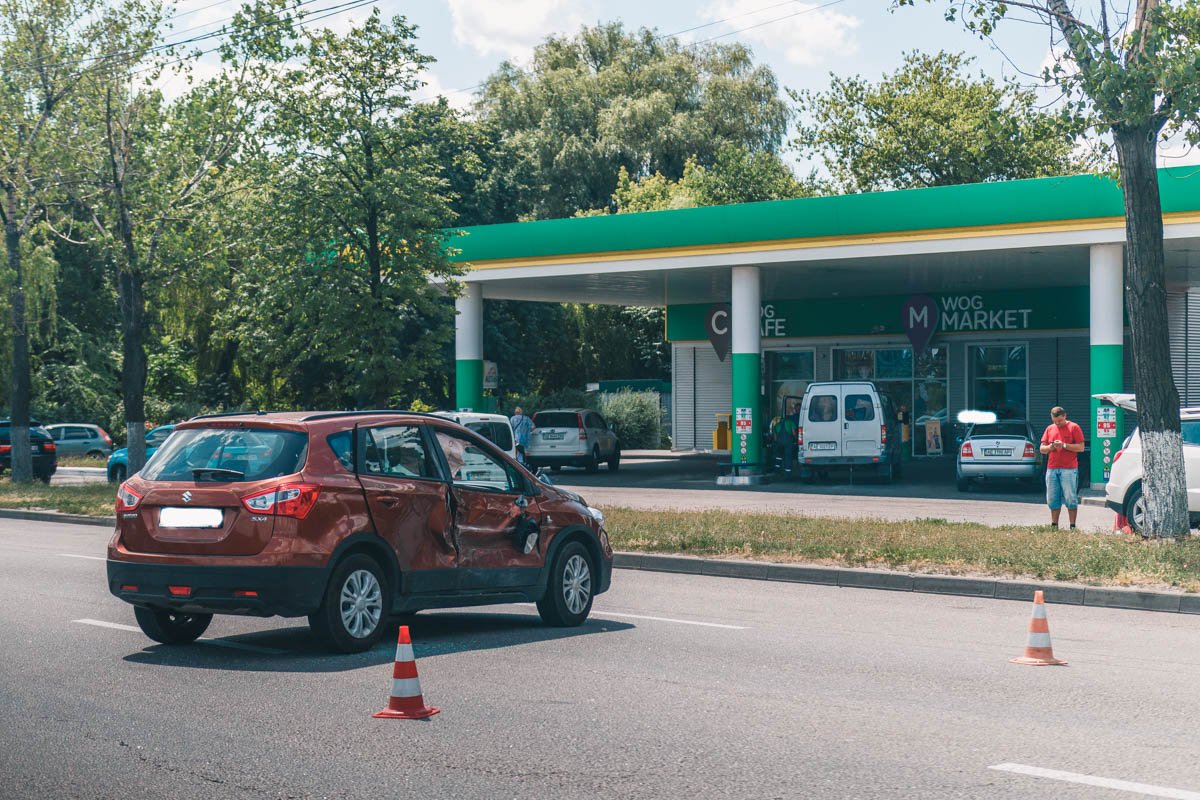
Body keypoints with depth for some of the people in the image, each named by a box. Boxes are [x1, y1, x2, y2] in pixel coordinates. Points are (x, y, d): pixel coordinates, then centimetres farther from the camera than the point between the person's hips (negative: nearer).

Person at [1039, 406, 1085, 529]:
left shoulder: (1074, 428, 0)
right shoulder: (1049, 429, 14)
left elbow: (1081, 447, -6)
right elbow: (1042, 448, 15)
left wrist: (1064, 445, -16)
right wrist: (1050, 447, -7)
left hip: (1069, 469, -5)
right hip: (1052, 469, 5)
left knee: (1070, 498, -4)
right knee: (1052, 499, 6)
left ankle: (1072, 526, -2)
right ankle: (1054, 525, 13)